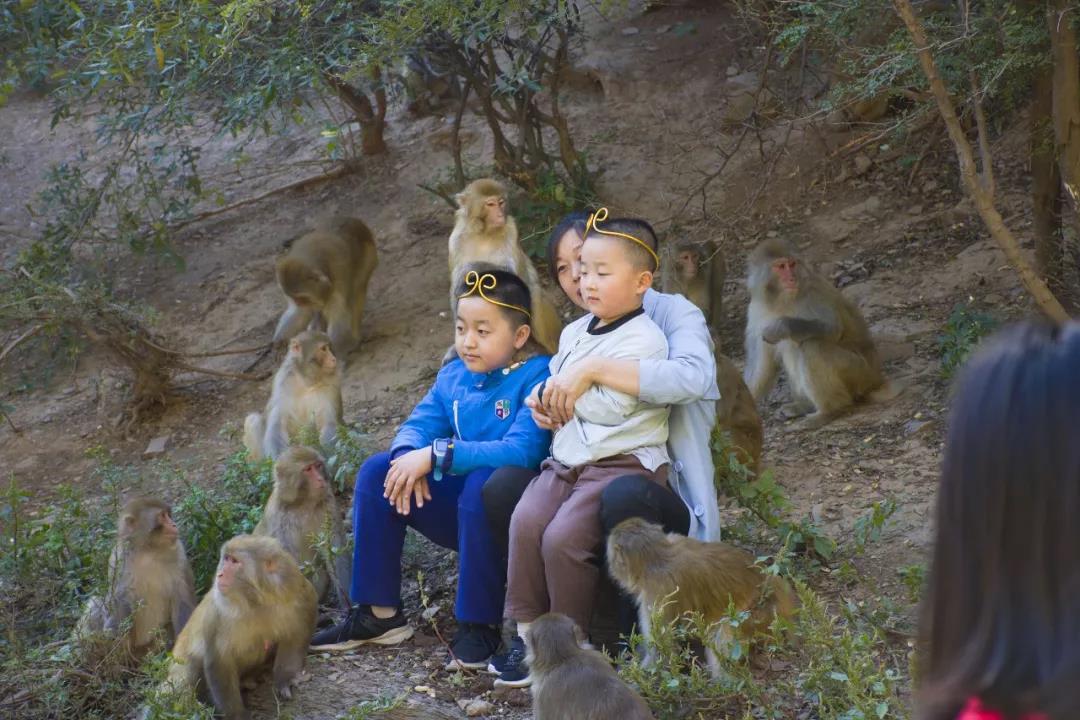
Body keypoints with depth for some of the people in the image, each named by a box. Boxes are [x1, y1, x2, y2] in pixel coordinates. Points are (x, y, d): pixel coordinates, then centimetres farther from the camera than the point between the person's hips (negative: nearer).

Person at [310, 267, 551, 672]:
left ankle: (480, 626, -25)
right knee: (377, 471, -8)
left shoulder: (537, 377, -15)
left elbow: (521, 451, -28)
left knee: (483, 482, -38)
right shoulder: (453, 375, 8)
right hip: (459, 509, 7)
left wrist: (437, 455, -30)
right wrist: (410, 457, -21)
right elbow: (418, 426, 5)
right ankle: (379, 613, -5)